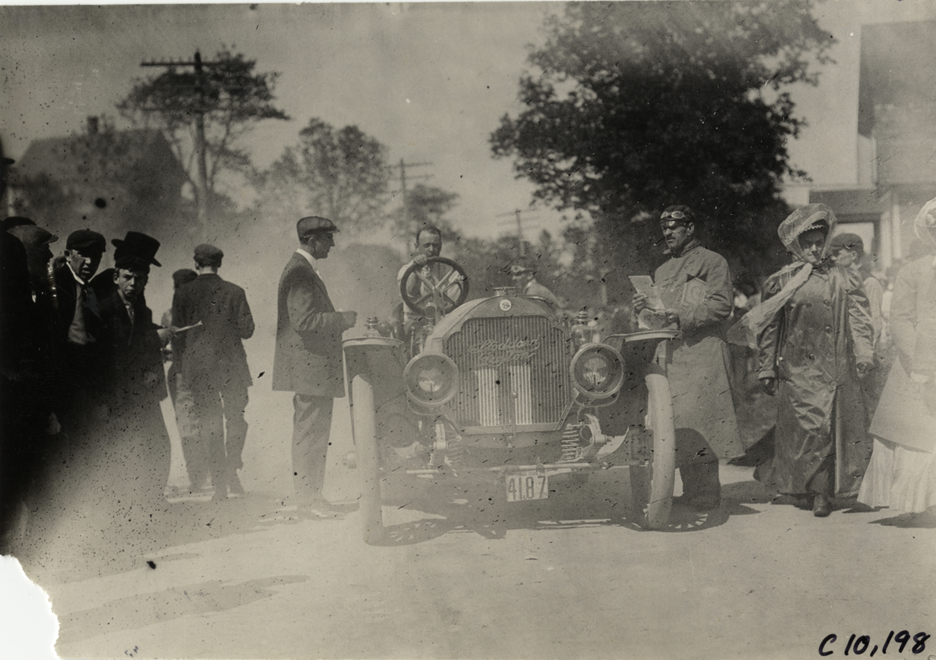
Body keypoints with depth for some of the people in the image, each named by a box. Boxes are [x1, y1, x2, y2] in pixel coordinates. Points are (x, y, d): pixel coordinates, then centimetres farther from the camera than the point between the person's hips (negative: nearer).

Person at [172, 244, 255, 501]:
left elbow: (177, 335, 2)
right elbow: (247, 330, -2)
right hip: (231, 366, -1)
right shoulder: (234, 292, -2)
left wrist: (183, 368, 13)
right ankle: (231, 471, -1)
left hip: (198, 367, 1)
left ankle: (219, 483, 3)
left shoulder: (182, 294, 0)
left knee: (209, 424, 5)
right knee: (236, 419, 13)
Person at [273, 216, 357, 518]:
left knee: (310, 433, 14)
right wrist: (344, 319, -17)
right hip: (308, 366, -11)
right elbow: (304, 321, -24)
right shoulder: (300, 272, -16)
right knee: (310, 432, -6)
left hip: (311, 368, 11)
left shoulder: (302, 269, 19)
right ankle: (308, 498, -1)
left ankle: (310, 495, 21)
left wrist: (342, 319, 17)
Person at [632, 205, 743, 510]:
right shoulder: (662, 271, 25)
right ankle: (692, 493, 7)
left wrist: (682, 316, -18)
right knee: (678, 428, 2)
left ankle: (705, 496, -10)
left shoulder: (712, 262, 4)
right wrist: (646, 309, 6)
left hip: (702, 351, -7)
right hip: (669, 354, 7)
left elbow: (721, 305, -8)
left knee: (697, 426, -12)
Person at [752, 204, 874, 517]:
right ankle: (802, 490, 6)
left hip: (835, 370, 1)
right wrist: (767, 369, 6)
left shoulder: (844, 280, 10)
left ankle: (823, 492, 4)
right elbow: (770, 329, 8)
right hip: (796, 369, -1)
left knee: (832, 427, -4)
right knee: (803, 427, -5)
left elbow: (859, 320, 8)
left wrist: (863, 355, -6)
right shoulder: (781, 283, 6)